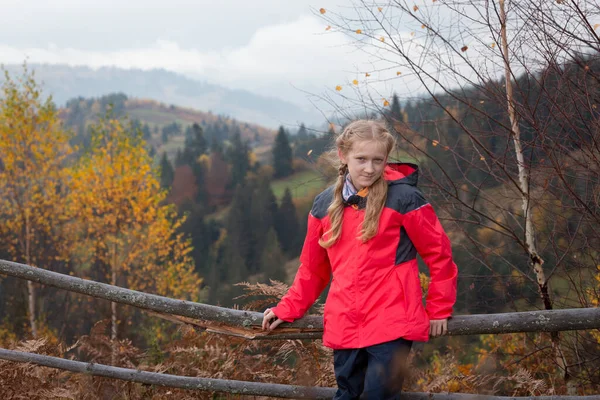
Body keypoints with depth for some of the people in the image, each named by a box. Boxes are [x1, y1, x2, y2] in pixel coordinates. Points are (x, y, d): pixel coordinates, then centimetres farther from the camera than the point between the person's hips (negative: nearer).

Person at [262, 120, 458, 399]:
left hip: (391, 324, -5)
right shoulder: (324, 205, 7)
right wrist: (286, 311, 13)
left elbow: (439, 254, 0)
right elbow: (312, 269, 17)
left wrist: (439, 309, 1)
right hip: (344, 327, 5)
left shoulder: (403, 198, -6)